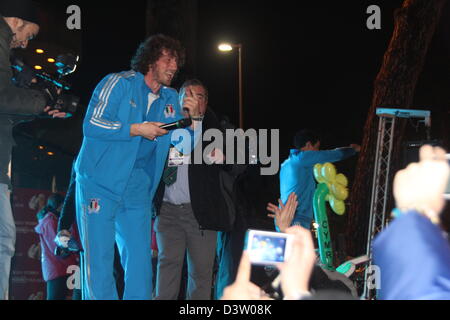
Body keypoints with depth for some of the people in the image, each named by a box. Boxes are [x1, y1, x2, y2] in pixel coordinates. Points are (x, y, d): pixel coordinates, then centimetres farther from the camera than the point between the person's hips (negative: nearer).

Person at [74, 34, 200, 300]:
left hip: (138, 189, 6)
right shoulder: (119, 83, -4)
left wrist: (193, 117, -3)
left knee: (140, 258, 4)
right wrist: (136, 129, -16)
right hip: (101, 184, -6)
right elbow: (92, 124, -14)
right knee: (99, 256, -7)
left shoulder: (170, 98, 14)